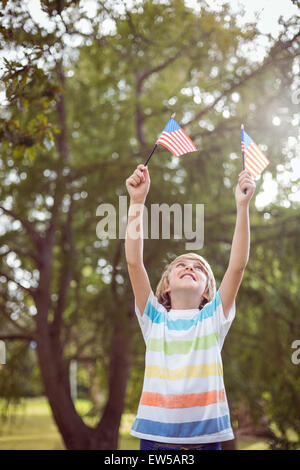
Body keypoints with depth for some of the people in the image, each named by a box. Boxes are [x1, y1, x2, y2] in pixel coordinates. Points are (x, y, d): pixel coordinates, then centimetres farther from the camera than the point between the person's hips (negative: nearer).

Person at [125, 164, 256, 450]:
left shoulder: (213, 319, 7)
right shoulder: (154, 319, 6)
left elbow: (238, 265, -4)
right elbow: (134, 262, -4)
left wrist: (242, 205, -10)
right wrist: (137, 201, -9)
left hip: (206, 437, 0)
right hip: (156, 436, 0)